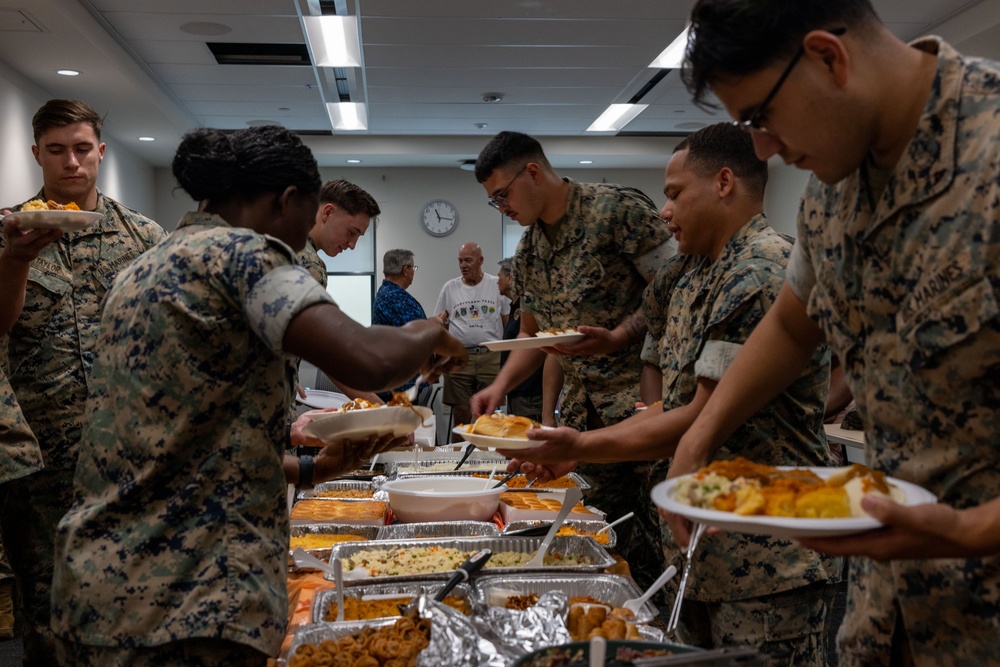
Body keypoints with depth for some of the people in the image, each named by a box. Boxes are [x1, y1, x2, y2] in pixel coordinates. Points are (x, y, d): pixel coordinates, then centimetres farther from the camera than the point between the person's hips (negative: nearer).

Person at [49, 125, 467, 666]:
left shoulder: (142, 271, 16)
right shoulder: (239, 251, -11)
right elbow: (368, 360, -27)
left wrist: (315, 468, 18)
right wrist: (426, 336, -5)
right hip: (185, 609, -9)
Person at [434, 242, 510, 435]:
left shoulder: (497, 285, 6)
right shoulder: (450, 287, 10)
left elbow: (508, 322, 7)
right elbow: (439, 325, 14)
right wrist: (439, 322, -9)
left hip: (491, 357, -1)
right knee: (460, 413, 1)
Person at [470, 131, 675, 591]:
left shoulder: (617, 208, -9)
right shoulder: (527, 253, 14)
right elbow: (532, 335, 22)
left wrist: (617, 338, -22)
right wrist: (500, 386, 6)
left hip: (644, 397, -7)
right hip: (582, 408, 7)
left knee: (655, 536, -5)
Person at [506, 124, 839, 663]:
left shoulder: (763, 273, -18)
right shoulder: (692, 278, 12)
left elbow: (707, 420, -20)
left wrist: (583, 447, -15)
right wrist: (573, 448, 7)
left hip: (766, 561, -9)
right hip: (701, 550, 9)